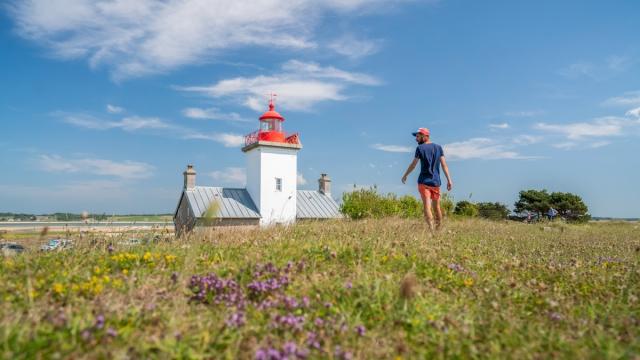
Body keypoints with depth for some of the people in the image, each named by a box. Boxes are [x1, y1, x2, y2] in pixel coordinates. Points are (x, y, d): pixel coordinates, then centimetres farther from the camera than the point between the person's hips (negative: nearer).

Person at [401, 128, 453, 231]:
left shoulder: (420, 148, -3)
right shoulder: (438, 147, 8)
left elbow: (413, 165, -1)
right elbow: (444, 164, 2)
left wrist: (405, 175, 12)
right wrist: (449, 180, 1)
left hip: (424, 181, -4)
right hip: (436, 182, 4)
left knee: (427, 206, -7)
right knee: (437, 207, 14)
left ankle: (431, 230, -18)